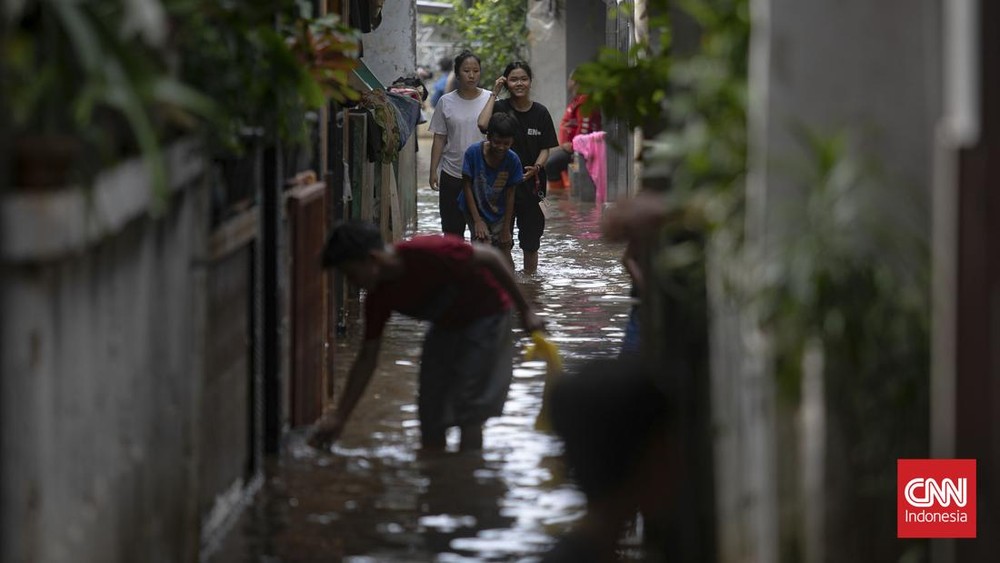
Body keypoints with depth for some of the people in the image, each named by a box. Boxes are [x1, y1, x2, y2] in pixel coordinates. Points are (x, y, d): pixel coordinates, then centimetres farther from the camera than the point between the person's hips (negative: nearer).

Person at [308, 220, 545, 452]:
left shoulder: (427, 253, -34)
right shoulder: (378, 298, -13)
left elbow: (489, 257, -23)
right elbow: (367, 357, -4)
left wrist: (525, 310, -17)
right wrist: (339, 417, -6)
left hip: (486, 317, -6)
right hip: (446, 326, 6)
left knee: (467, 412, -12)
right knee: (430, 417, 3)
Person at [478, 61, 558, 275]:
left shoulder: (540, 113, 3)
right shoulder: (500, 108, -2)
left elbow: (545, 149, 5)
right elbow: (483, 124, -23)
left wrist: (536, 167, -16)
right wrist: (494, 94, -13)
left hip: (531, 183, 1)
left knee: (530, 241, 8)